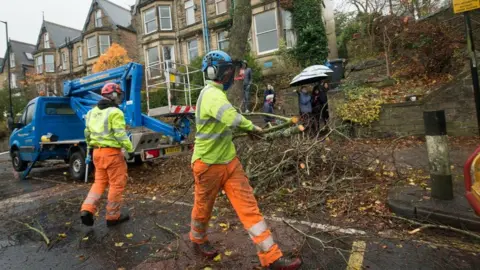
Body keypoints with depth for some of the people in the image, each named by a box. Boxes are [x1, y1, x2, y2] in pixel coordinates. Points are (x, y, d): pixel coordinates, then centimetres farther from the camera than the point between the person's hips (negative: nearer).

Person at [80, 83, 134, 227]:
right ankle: (113, 216, 13)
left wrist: (89, 151, 26)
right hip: (112, 152, -8)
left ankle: (87, 209, 6)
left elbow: (88, 133, 19)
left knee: (100, 181, 19)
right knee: (117, 184, 4)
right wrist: (130, 149, -10)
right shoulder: (115, 112, -12)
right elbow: (120, 134, -19)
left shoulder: (92, 112, 14)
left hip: (97, 151, 8)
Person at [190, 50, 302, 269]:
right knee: (203, 207, 16)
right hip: (208, 164, -8)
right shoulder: (212, 94, -21)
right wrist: (251, 127, -25)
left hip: (229, 161, 8)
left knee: (248, 206, 2)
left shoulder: (215, 92, 11)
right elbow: (231, 117, -41)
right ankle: (198, 240, 46)